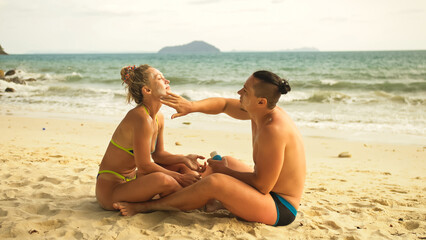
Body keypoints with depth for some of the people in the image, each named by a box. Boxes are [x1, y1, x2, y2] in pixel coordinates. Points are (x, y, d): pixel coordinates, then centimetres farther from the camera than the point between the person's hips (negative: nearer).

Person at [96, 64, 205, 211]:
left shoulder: (159, 118, 2)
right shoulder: (141, 118, -26)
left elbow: (158, 155, 12)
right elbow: (144, 166, -23)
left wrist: (184, 159, -6)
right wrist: (180, 178, -14)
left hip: (131, 179, 10)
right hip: (110, 189, -10)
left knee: (181, 166, 11)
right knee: (161, 179, -32)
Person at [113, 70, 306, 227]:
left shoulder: (273, 130, -29)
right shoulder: (261, 112, -1)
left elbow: (262, 185, -27)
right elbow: (223, 104, 12)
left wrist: (224, 170, -13)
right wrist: (191, 106, -6)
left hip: (280, 209, -10)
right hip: (272, 194, 10)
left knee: (215, 182, -26)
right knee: (226, 162, 25)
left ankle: (147, 206, -8)